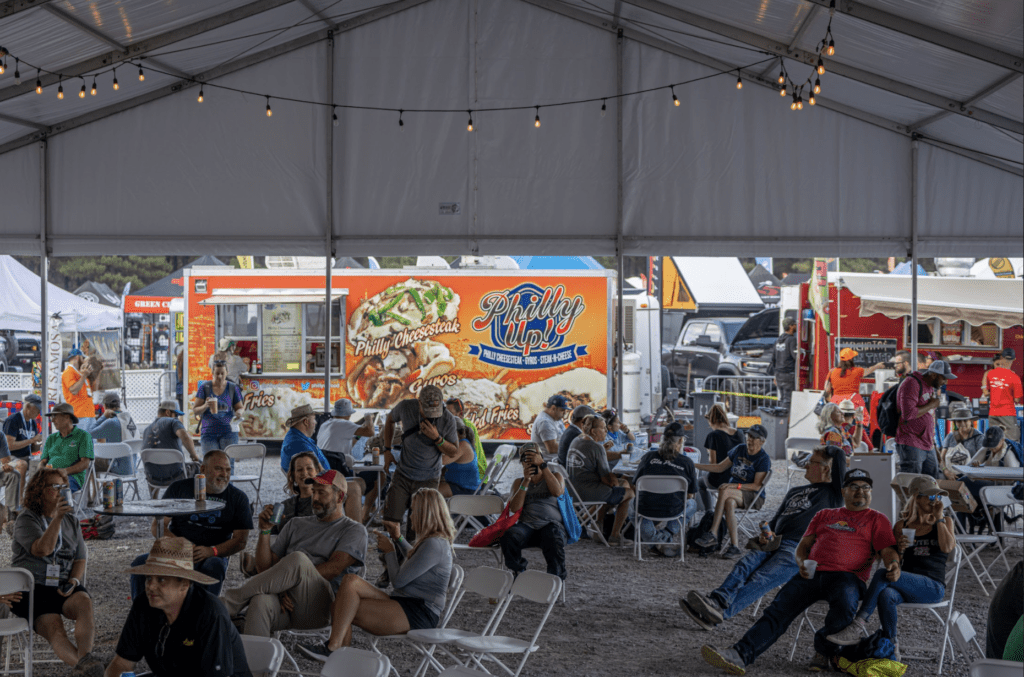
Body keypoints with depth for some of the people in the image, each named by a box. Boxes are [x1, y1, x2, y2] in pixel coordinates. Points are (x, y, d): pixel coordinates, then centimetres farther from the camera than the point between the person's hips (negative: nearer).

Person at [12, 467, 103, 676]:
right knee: (54, 628, -29)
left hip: (63, 588, 3)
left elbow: (80, 559, 16)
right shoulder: (26, 520, 0)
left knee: (84, 602, -31)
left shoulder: (70, 521, 17)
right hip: (32, 589, -3)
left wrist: (73, 581, -4)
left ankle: (84, 659, -47)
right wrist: (57, 518, -23)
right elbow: (42, 550, -17)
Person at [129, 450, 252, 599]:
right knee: (141, 563, -25)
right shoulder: (179, 489, 10)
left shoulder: (238, 498, 7)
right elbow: (157, 526, 6)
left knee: (214, 568, -37)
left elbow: (240, 541, 0)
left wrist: (212, 551, -18)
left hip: (213, 555, -1)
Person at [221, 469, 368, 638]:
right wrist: (265, 530, 7)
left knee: (298, 559, -34)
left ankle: (229, 602, -26)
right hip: (284, 604, 3)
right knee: (260, 602, -36)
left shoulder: (354, 530, 15)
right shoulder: (295, 525, 29)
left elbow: (334, 568, -4)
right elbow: (264, 567, 22)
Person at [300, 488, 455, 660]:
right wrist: (398, 539, 37)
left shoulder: (435, 544, -14)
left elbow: (399, 580, -12)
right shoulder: (435, 542, 19)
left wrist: (389, 550, 3)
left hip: (418, 615, -10)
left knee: (351, 582, -21)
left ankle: (333, 648, -24)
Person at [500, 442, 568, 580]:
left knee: (554, 541, -39)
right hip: (527, 525, 2)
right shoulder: (519, 483, 24)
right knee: (509, 537, -34)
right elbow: (514, 508, 4)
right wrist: (526, 481, -3)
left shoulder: (555, 476, 20)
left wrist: (542, 465, -10)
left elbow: (557, 491, -7)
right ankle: (517, 577, -18)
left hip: (551, 523, -1)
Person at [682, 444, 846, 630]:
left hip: (799, 551, -7)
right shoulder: (794, 492, 33)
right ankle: (717, 599, -51)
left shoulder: (831, 493, 13)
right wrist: (764, 535, 12)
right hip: (774, 544, 7)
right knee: (744, 567, -26)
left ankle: (722, 611, -55)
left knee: (761, 579, -31)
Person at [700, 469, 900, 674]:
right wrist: (802, 563, 2)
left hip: (847, 576, -3)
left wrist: (893, 564, -19)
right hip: (813, 574, 3)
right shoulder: (824, 515, 29)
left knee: (845, 605, -38)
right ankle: (740, 655, -35)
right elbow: (803, 545, 25)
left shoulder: (876, 519, 18)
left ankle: (824, 650, -9)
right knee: (779, 609, -20)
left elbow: (888, 551, 5)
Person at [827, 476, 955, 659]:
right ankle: (891, 650, -31)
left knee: (882, 575, -30)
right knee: (887, 595, -37)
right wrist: (899, 549, -11)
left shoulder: (945, 522, 11)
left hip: (933, 587, -2)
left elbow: (947, 548, -10)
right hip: (906, 585, 2)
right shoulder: (902, 525, 15)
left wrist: (939, 518, -4)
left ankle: (859, 625, -35)